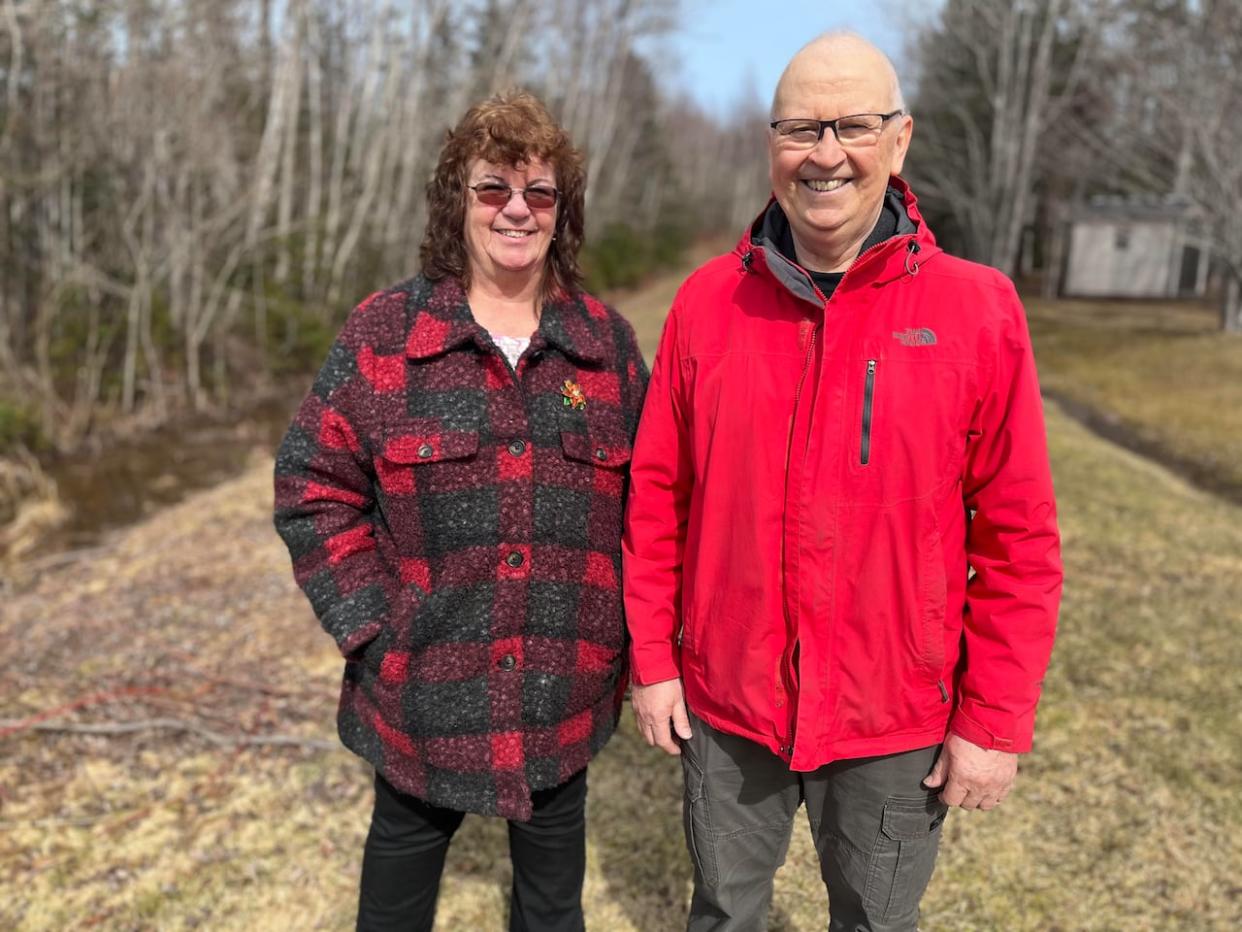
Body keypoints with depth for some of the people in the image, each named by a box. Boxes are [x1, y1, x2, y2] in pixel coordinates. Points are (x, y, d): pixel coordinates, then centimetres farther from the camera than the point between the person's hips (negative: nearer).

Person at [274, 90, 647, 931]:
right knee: (403, 864, 22)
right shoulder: (384, 333, -6)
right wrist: (369, 630, -10)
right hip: (424, 687, -1)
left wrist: (632, 637, 1)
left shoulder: (607, 340, 0)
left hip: (564, 691, 2)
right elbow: (314, 488, -5)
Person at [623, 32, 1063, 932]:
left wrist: (996, 721, -6)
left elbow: (1019, 539, -8)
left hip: (895, 721, -1)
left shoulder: (977, 309, -11)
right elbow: (658, 498, 0)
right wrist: (652, 660, 1)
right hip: (724, 704, 2)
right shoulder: (708, 302, -5)